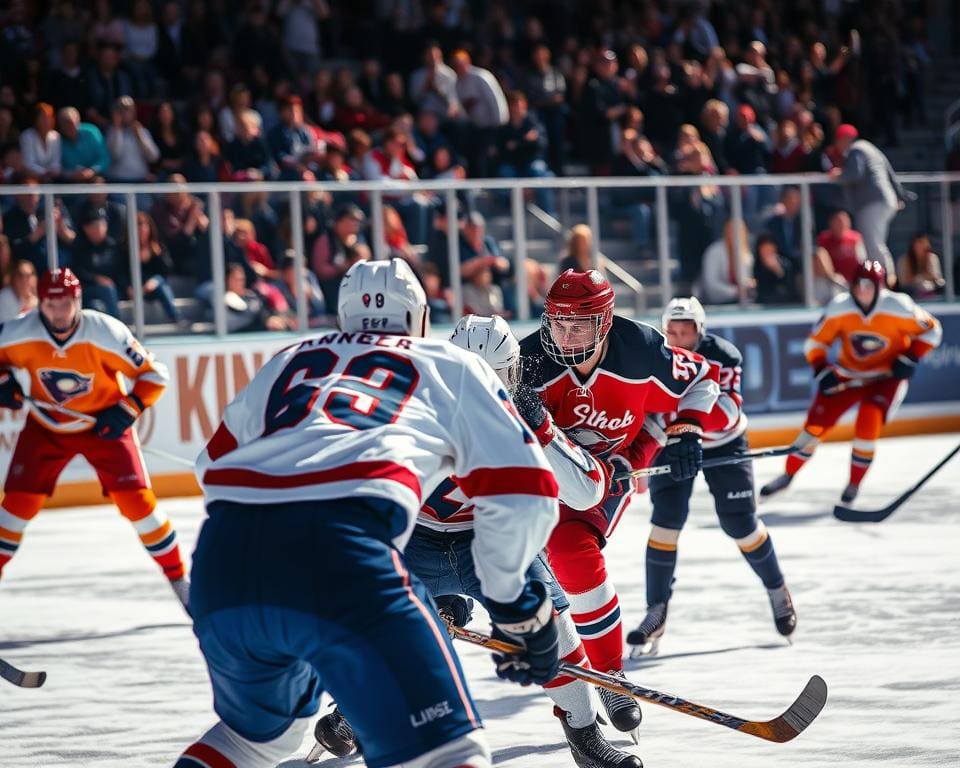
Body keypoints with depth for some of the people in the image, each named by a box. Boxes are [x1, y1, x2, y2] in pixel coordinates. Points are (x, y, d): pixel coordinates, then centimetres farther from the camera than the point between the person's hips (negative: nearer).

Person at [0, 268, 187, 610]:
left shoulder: (106, 333, -27)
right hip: (46, 427, 2)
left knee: (136, 500, -10)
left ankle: (179, 580, 3)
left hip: (103, 424, -2)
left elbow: (154, 375, -17)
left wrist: (126, 411, -26)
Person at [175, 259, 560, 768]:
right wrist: (515, 607, 28)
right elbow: (521, 493, 17)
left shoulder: (289, 360, 34)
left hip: (221, 556, 5)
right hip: (342, 555, -5)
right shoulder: (452, 367, 24)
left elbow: (215, 467, 41)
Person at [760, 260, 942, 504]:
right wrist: (822, 371, -18)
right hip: (848, 373, 3)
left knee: (869, 422, -24)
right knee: (817, 421, -3)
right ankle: (788, 474, 15)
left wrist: (909, 359, -17)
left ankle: (854, 483, -7)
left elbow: (931, 330, -8)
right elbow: (816, 342, -4)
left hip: (887, 375, -2)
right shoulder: (839, 309, -15)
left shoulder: (898, 308, -21)